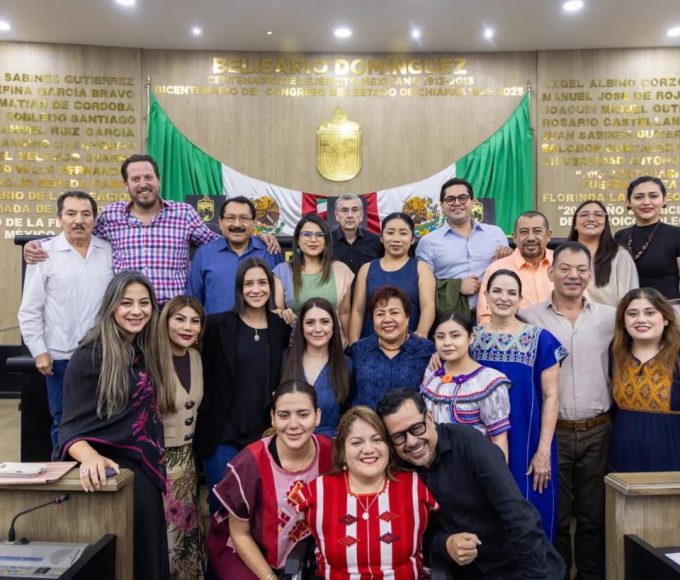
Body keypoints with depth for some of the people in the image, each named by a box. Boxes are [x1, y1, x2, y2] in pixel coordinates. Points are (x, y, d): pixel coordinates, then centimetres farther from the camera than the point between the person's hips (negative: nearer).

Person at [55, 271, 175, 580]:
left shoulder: (149, 352, 8)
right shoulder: (90, 355, -8)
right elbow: (71, 426, -10)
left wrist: (156, 460, 5)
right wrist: (90, 457, -29)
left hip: (140, 461, 5)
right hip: (102, 460, -5)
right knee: (142, 502, -23)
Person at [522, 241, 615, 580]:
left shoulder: (610, 318, 3)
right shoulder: (530, 318, -3)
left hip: (597, 431, 2)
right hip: (552, 431, -2)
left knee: (593, 514, 14)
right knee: (554, 514, 10)